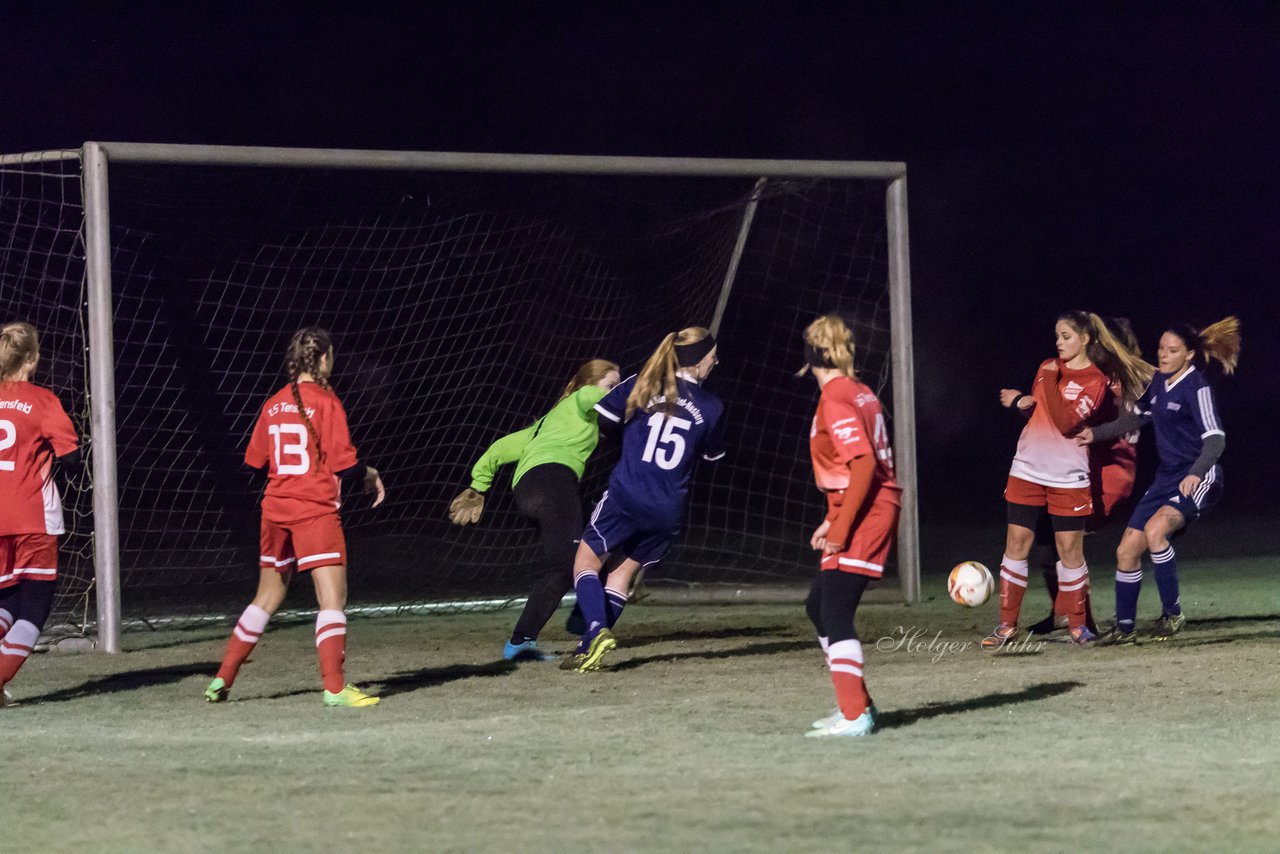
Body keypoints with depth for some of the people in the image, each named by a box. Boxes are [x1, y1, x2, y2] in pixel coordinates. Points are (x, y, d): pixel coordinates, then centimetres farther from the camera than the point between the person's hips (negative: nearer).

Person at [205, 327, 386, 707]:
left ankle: (222, 679, 20)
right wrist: (369, 476, 8)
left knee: (268, 596, 18)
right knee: (333, 595, -8)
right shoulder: (325, 402, -9)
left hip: (275, 511, 7)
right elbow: (343, 464, -12)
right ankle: (334, 687, -18)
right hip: (316, 511, -7)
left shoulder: (273, 405, 9)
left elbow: (254, 462, 14)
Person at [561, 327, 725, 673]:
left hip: (626, 497, -2)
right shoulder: (712, 407, 3)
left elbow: (600, 414, 4)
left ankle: (597, 630, -16)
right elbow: (712, 454, 18)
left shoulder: (643, 385, 0)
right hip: (668, 511, 2)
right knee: (625, 569, 17)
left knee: (587, 560, 8)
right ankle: (589, 650, 11)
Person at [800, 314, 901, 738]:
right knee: (819, 605, 17)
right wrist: (832, 521, 22)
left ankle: (855, 716, -14)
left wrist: (840, 528, -21)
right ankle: (856, 703, 23)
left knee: (836, 613, -12)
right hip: (874, 509, 10)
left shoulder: (835, 400, -14)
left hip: (863, 513, -10)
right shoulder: (859, 392, 15)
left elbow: (863, 464, -22)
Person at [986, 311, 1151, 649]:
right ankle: (1007, 624, 5)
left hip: (1068, 477, -5)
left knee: (1070, 546, -1)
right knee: (1017, 541, 1)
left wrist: (1050, 381, -17)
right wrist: (1022, 400, 1)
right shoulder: (1047, 368, 10)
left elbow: (1066, 422, -19)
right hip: (1027, 470, 5)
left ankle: (1076, 624, 12)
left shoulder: (1096, 380, -8)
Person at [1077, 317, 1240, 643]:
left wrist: (1196, 473, -38)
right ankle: (1125, 627, 16)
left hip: (1197, 481, -8)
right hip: (1166, 479, 8)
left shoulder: (1197, 387, -14)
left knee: (1155, 529, -32)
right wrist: (1097, 434, 21)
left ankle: (1172, 613, -20)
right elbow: (1138, 417, 26)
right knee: (1127, 551, 3)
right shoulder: (1159, 382, 9)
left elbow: (1215, 438, -22)